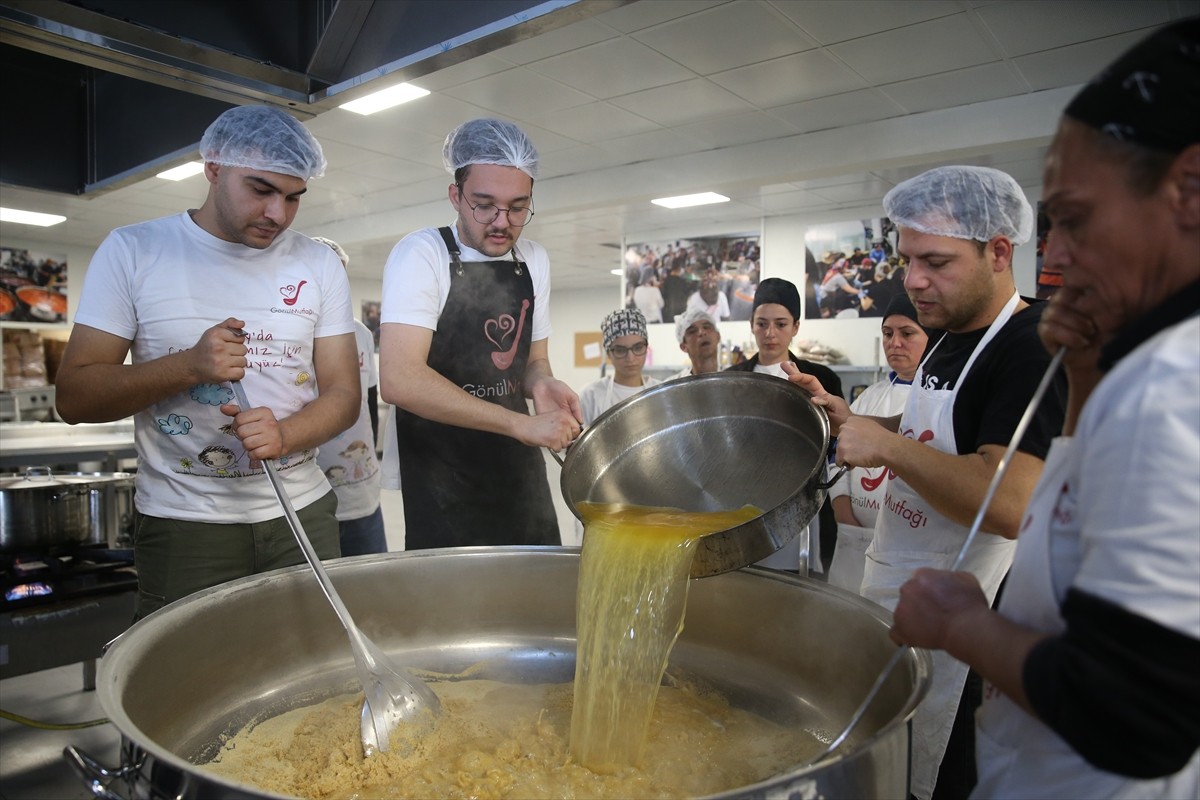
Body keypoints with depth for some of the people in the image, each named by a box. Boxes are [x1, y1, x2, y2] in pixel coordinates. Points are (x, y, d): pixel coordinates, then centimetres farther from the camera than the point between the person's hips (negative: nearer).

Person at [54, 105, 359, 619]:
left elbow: (343, 394, 0)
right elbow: (73, 397, -6)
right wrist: (190, 366, -22)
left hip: (301, 516, 2)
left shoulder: (319, 265, 2)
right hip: (183, 524, -2)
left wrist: (284, 435, -20)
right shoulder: (133, 250, -3)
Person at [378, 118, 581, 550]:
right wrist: (520, 424, -28)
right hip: (439, 477, -6)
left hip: (518, 467, 6)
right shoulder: (421, 254, -13)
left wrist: (541, 383, -10)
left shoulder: (534, 260, 5)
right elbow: (398, 380, -25)